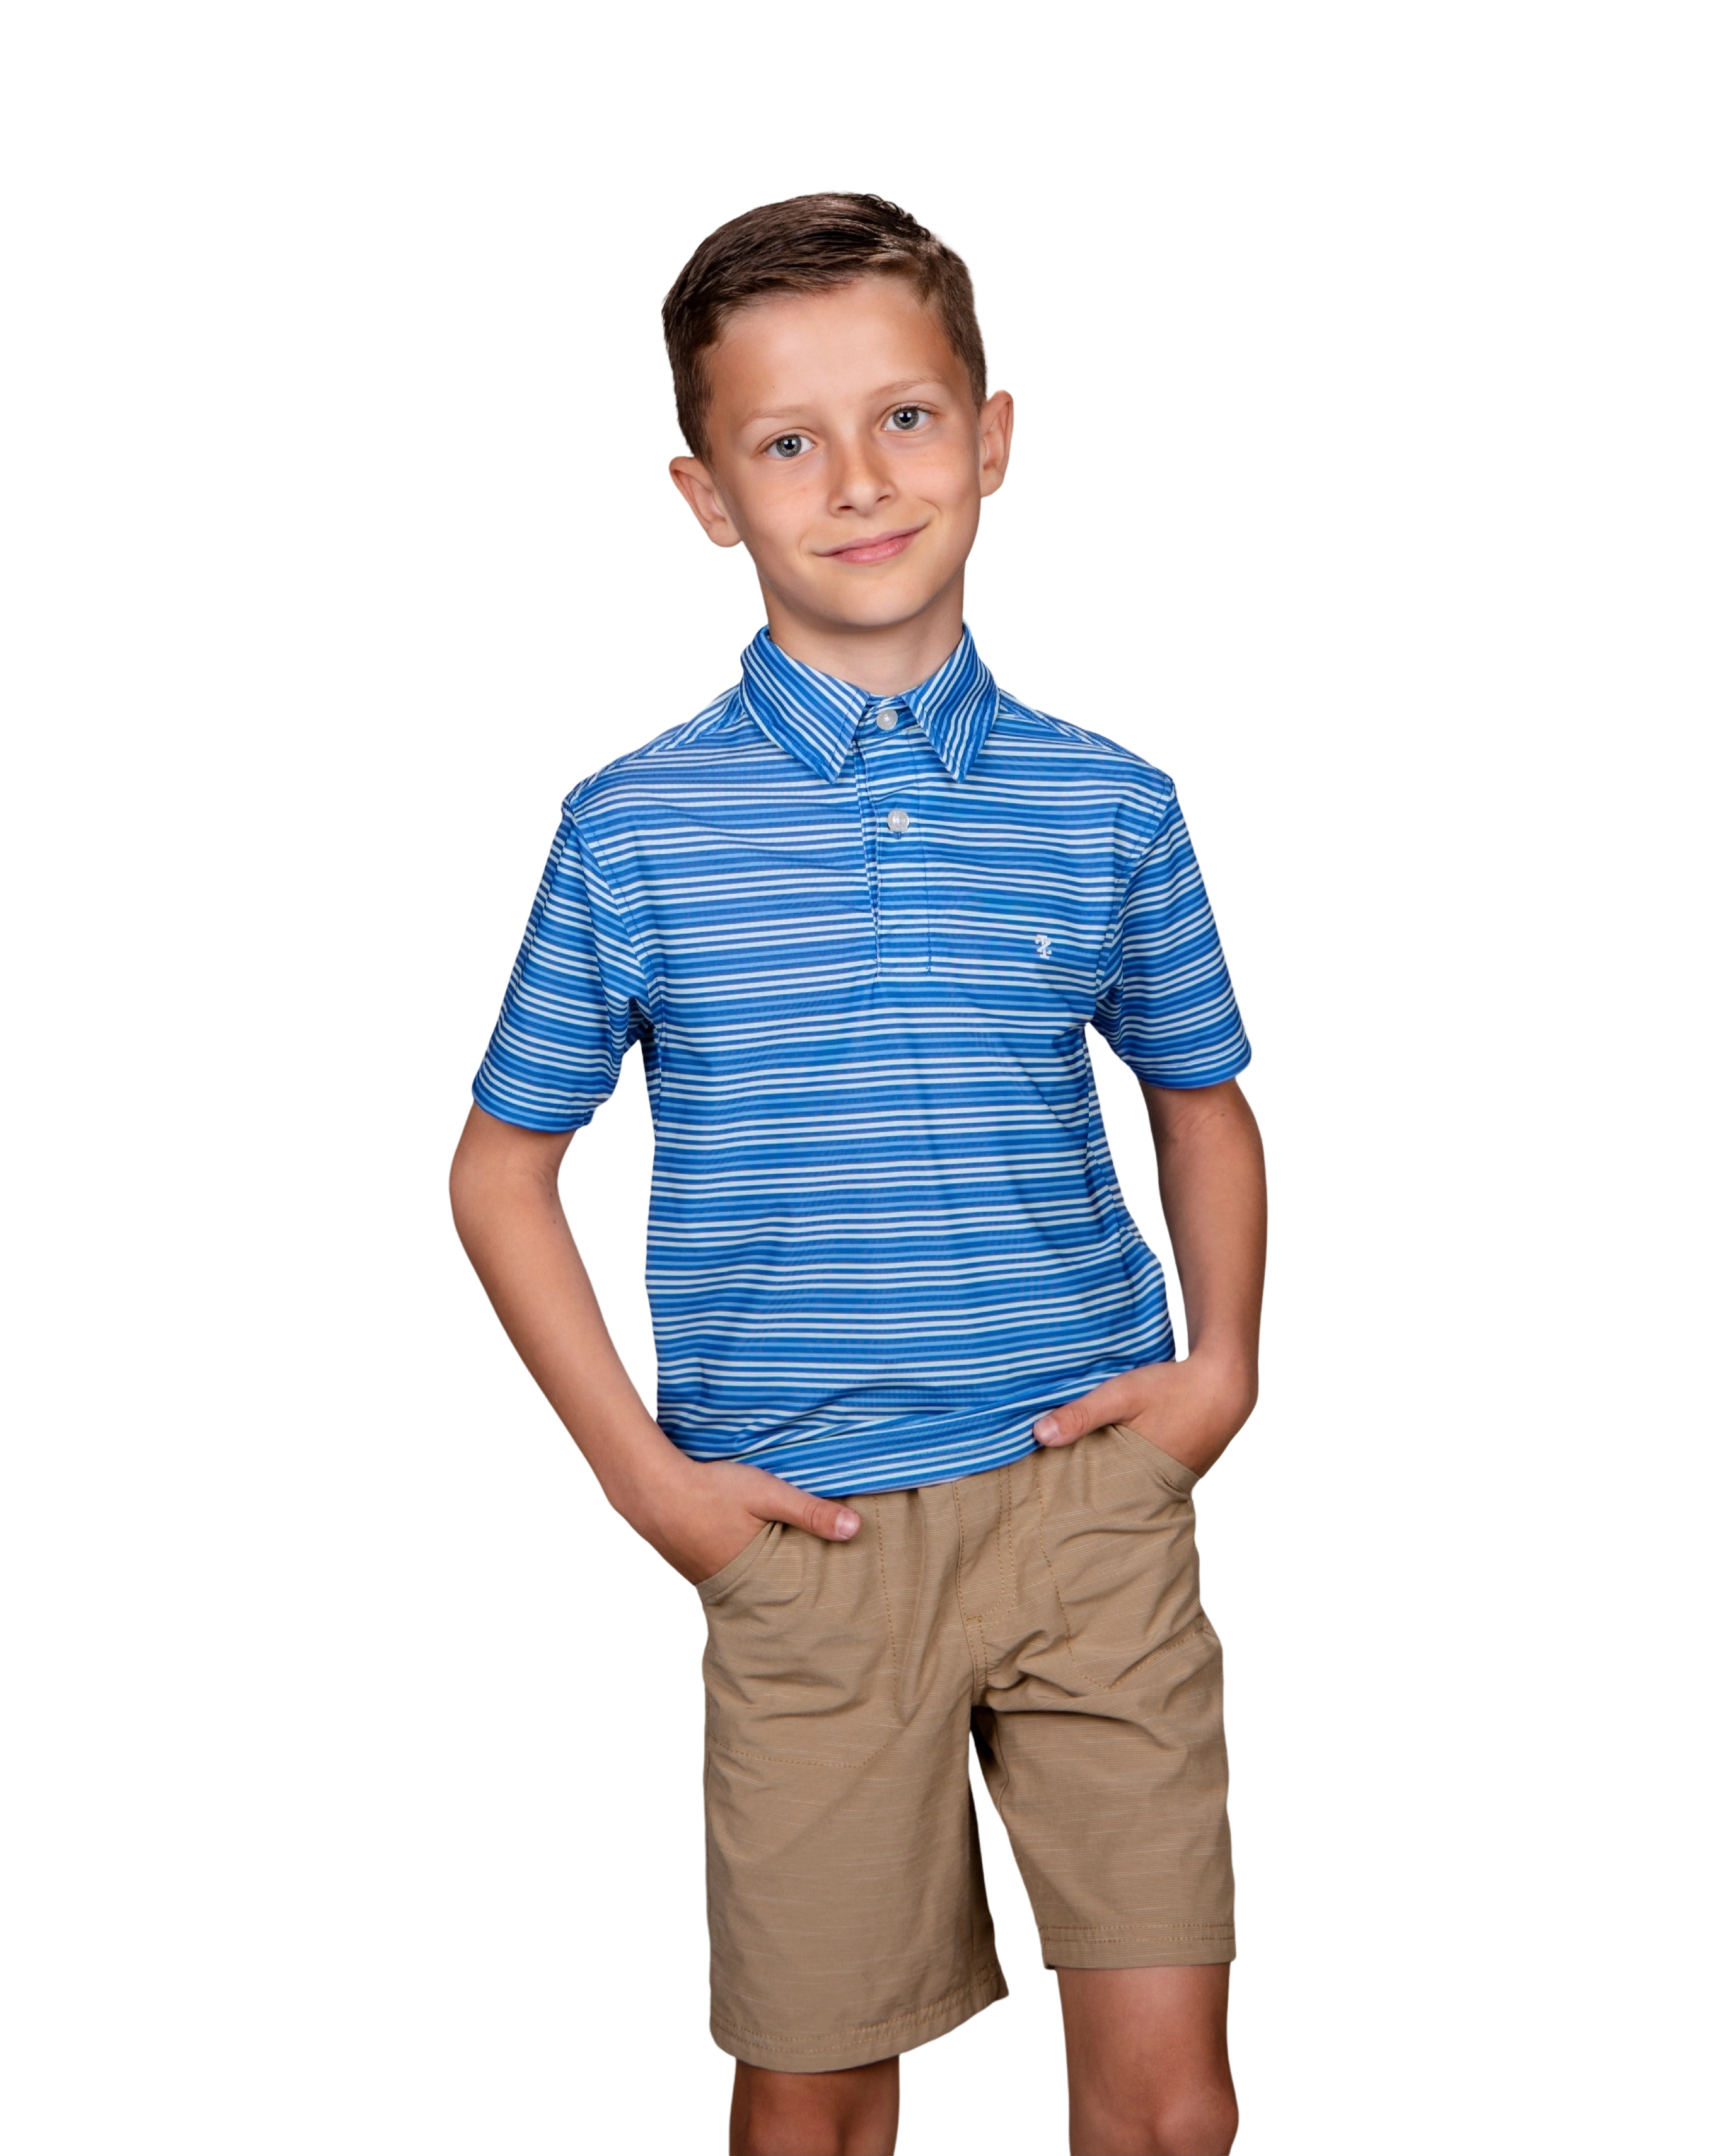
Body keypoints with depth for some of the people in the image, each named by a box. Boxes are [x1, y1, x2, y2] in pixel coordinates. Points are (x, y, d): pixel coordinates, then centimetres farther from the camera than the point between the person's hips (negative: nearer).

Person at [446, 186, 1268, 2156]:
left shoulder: (1109, 808, 2)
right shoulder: (632, 833, -3)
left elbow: (1203, 1102, 17)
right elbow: (500, 1171, 5)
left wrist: (1222, 1361, 3)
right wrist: (639, 1467, -1)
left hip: (1092, 1494, 1)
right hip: (806, 1536, -1)